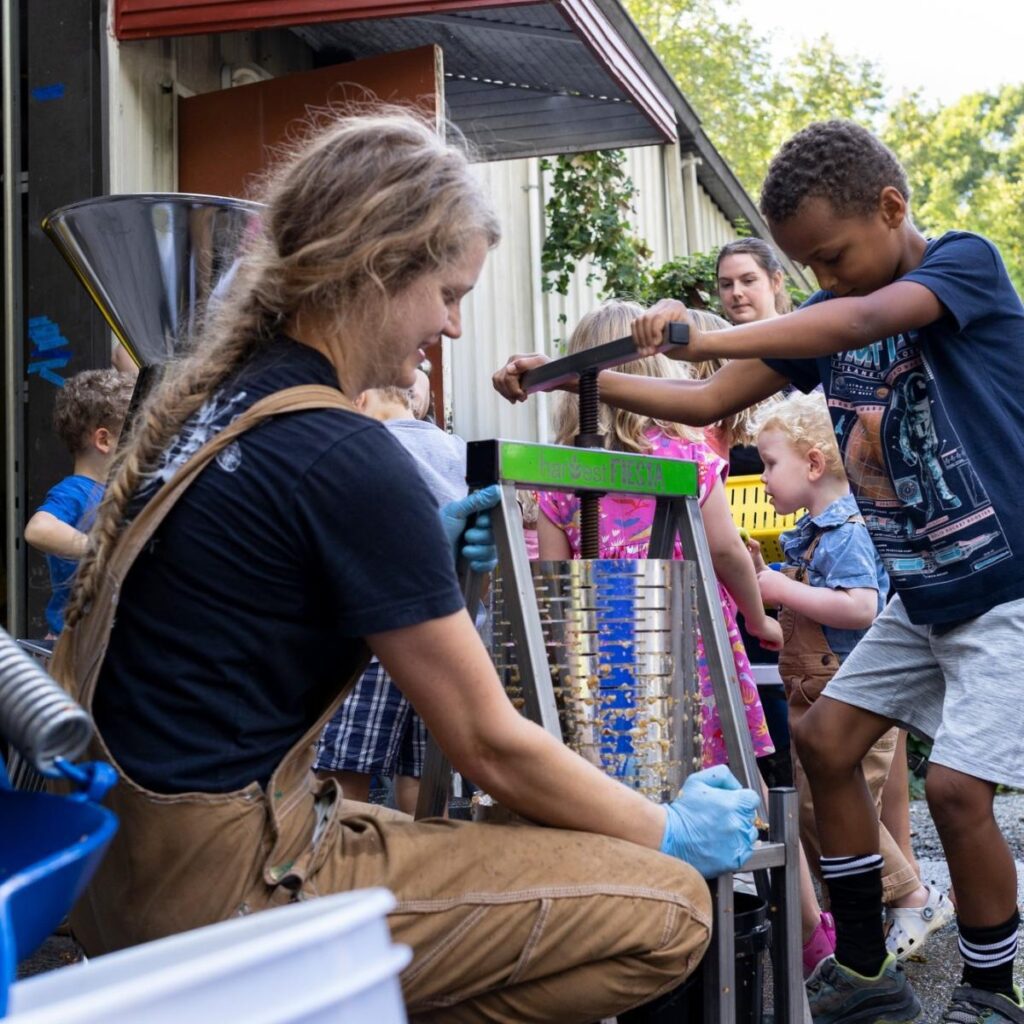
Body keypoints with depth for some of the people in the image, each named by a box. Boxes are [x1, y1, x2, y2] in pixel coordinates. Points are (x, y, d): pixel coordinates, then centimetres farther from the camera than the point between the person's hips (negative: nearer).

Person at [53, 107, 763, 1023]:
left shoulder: (214, 397, 7)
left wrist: (422, 559, 10)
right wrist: (675, 833, 2)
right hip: (220, 894, -9)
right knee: (667, 908, -10)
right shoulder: (346, 460, -19)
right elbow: (492, 744, -13)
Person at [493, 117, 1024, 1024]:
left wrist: (708, 335, -43)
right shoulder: (825, 320, 7)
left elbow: (870, 319, -34)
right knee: (825, 739, 5)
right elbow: (708, 402, 7)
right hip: (922, 597, 8)